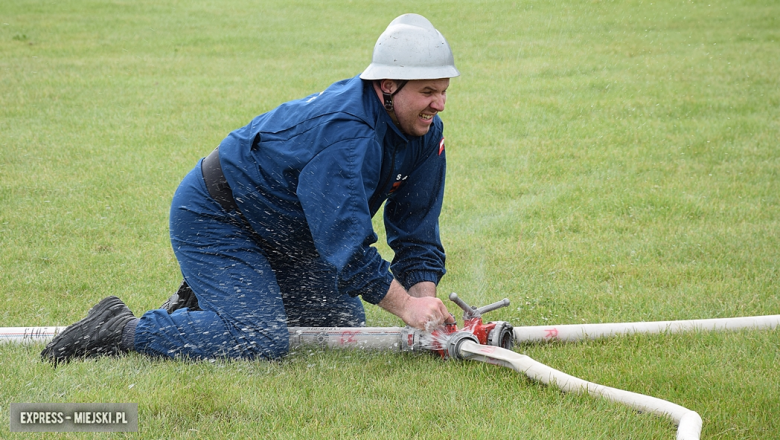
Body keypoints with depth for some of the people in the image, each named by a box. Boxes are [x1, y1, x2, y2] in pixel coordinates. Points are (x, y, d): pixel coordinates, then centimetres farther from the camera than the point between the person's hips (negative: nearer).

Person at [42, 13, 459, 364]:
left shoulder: (424, 131, -7)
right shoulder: (342, 131, -35)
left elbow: (416, 232, -1)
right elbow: (346, 242, -37)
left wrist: (424, 297, -16)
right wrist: (406, 306, -36)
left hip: (280, 234, 10)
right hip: (213, 222, -10)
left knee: (343, 321, 15)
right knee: (259, 342, -23)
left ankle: (203, 304, 25)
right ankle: (120, 329, -8)